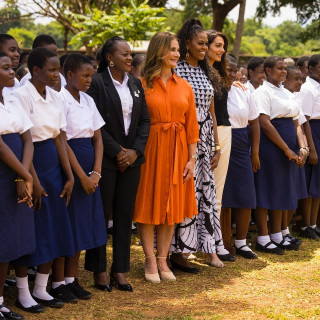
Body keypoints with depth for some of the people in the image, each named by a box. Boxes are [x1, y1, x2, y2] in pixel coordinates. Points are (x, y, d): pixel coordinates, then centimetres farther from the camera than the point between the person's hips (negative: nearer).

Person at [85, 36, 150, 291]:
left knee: (125, 214, 7)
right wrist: (116, 151, -13)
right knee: (102, 213, 2)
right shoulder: (97, 82, -7)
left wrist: (135, 150, -3)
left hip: (131, 158, 5)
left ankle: (120, 270, 15)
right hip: (106, 159, -5)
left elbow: (145, 120, 10)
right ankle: (99, 269, 12)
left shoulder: (135, 84, 11)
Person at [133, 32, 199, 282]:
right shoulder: (142, 85, -5)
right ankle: (150, 261, 12)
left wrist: (191, 158, 2)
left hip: (177, 152, 4)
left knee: (172, 206, 8)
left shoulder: (184, 87, 8)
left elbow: (192, 125, 8)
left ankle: (163, 260, 18)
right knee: (149, 205, 2)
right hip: (151, 149, -4)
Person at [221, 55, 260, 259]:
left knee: (245, 198, 4)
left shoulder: (243, 93, 8)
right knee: (222, 200, 0)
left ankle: (241, 242, 17)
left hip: (241, 151, 5)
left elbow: (254, 123, 12)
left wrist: (255, 153, 8)